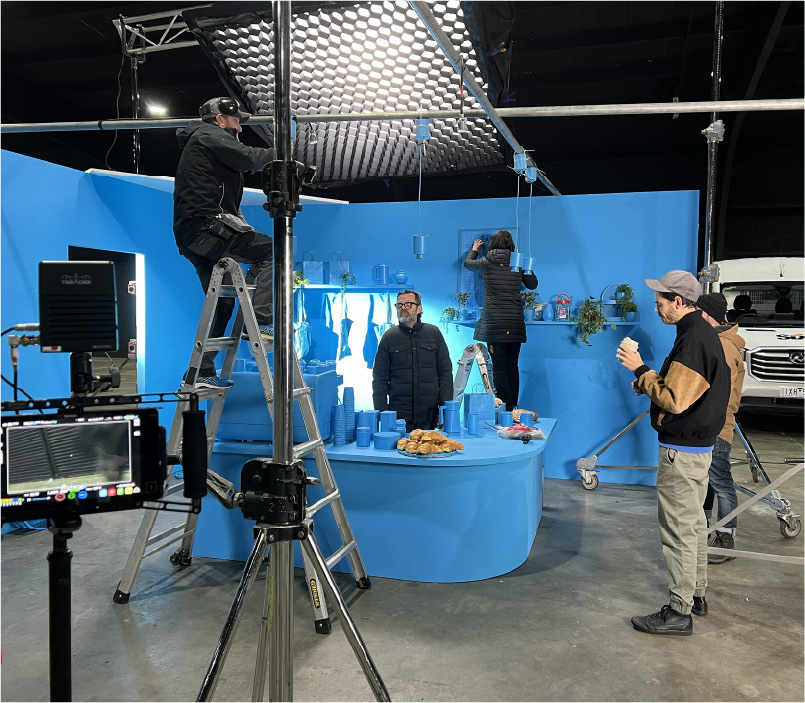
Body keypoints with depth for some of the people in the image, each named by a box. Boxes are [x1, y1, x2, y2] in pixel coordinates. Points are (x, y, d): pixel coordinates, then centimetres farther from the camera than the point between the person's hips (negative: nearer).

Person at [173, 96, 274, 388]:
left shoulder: (201, 141, 31)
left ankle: (202, 373, 14)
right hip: (207, 225, -10)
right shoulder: (209, 135, 0)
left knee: (221, 302, 12)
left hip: (193, 234, 10)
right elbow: (249, 158, -15)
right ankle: (262, 322, -20)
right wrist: (277, 151, 0)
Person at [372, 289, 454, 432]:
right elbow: (379, 379, 7)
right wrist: (381, 414, -2)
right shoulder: (389, 337, 7)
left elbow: (446, 372, 8)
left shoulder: (434, 333, 8)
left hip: (429, 415, 1)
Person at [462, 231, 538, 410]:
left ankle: (507, 409, -7)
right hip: (515, 323, 3)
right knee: (513, 366, 10)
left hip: (494, 322, -3)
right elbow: (532, 284, 18)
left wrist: (474, 249, 43)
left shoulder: (487, 262, 2)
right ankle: (514, 408, 15)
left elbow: (467, 262, 23)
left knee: (499, 368, -2)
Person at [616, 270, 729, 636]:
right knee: (693, 523, 19)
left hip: (682, 450, -11)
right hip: (698, 444, 11)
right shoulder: (704, 332, 12)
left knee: (679, 529, -3)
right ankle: (696, 595, 33)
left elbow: (673, 400, -24)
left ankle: (679, 612, 7)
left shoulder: (693, 339, -21)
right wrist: (649, 383, 8)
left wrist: (640, 370, -16)